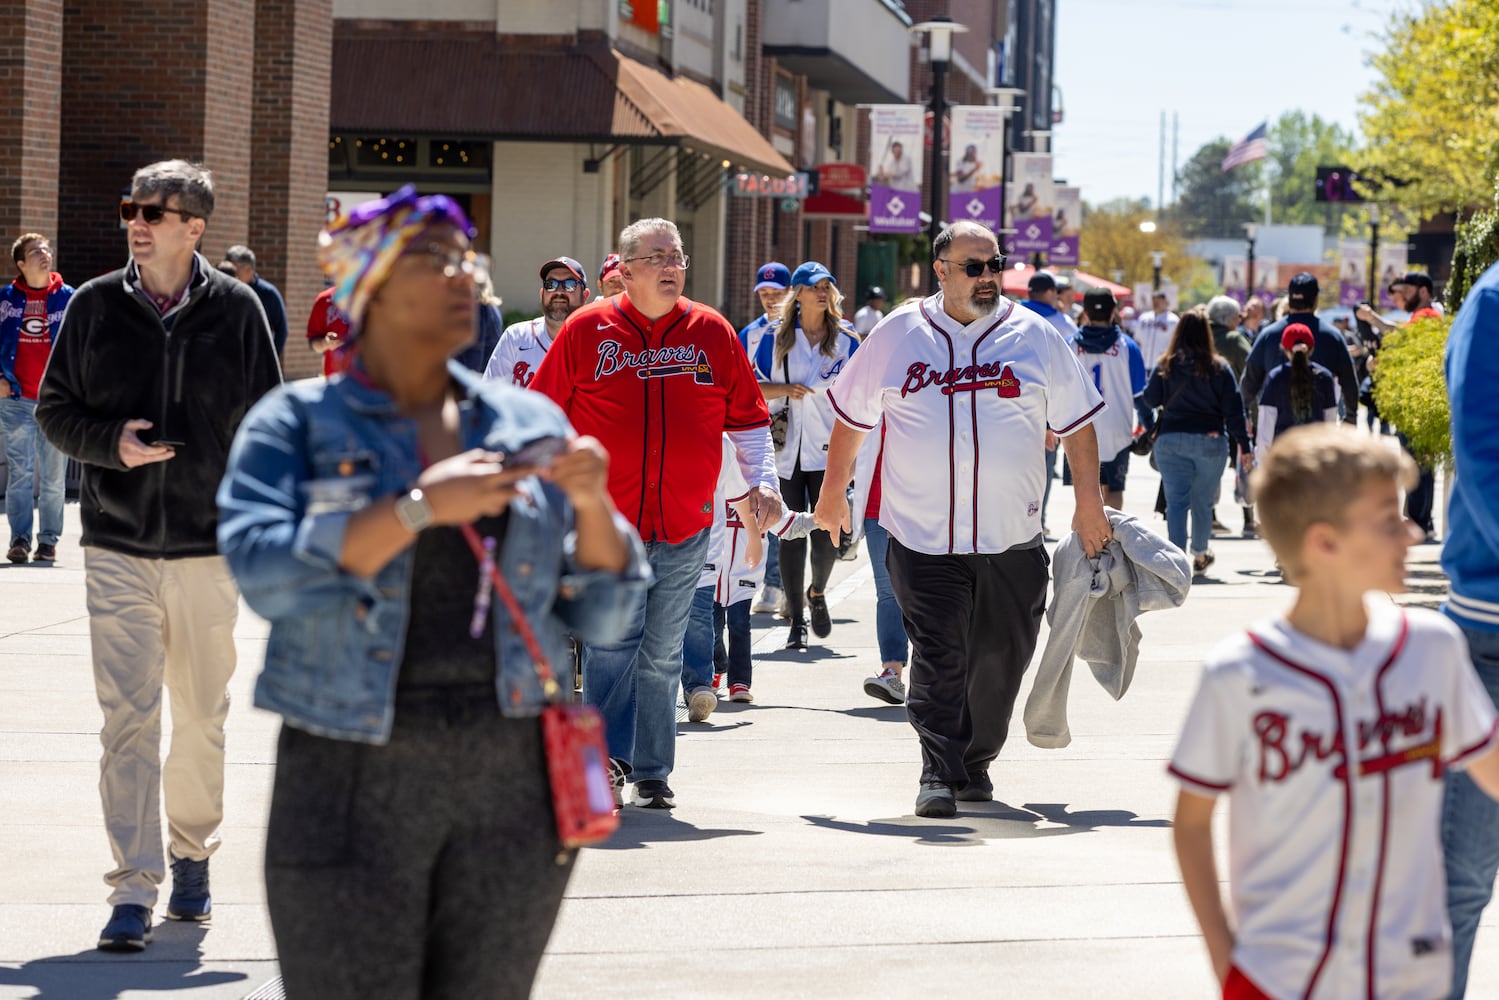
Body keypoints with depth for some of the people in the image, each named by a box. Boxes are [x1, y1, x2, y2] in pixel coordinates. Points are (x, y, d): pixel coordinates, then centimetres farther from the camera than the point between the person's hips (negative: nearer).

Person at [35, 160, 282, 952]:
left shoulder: (236, 310, 0)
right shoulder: (94, 307, 1)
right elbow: (54, 410, 8)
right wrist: (110, 442, -12)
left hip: (209, 547, 1)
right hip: (118, 548, 0)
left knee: (202, 716, 11)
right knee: (128, 717, -7)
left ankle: (192, 855, 30)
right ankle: (134, 889, -7)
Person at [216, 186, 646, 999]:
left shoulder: (529, 425, 10)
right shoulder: (295, 423, 0)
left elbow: (600, 614, 9)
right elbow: (266, 572, -17)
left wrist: (592, 503, -9)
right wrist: (423, 507, -21)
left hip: (509, 780, 3)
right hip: (355, 780, -3)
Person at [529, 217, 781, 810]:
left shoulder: (712, 333, 8)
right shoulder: (586, 331, 0)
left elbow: (748, 417, 14)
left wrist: (762, 482, 4)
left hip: (685, 527, 3)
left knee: (662, 654, 7)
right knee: (614, 638, -14)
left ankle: (652, 774, 14)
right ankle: (606, 756, -9)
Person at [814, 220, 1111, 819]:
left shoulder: (1033, 336, 5)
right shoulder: (898, 335, 4)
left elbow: (1077, 424, 11)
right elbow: (851, 416, 15)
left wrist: (1089, 504, 7)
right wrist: (833, 493, 18)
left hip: (1012, 541, 2)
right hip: (924, 539, -2)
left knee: (999, 658, 9)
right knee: (938, 657, -10)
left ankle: (975, 764, 26)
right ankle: (937, 774, -7)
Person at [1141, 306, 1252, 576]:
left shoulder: (1165, 366, -4)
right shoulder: (1219, 368, -4)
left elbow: (1150, 400, 3)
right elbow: (1233, 410, -3)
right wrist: (1243, 446, 1)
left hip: (1171, 441, 0)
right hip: (1210, 441, 1)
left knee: (1176, 501, 0)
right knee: (1203, 501, 14)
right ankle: (1199, 555, 30)